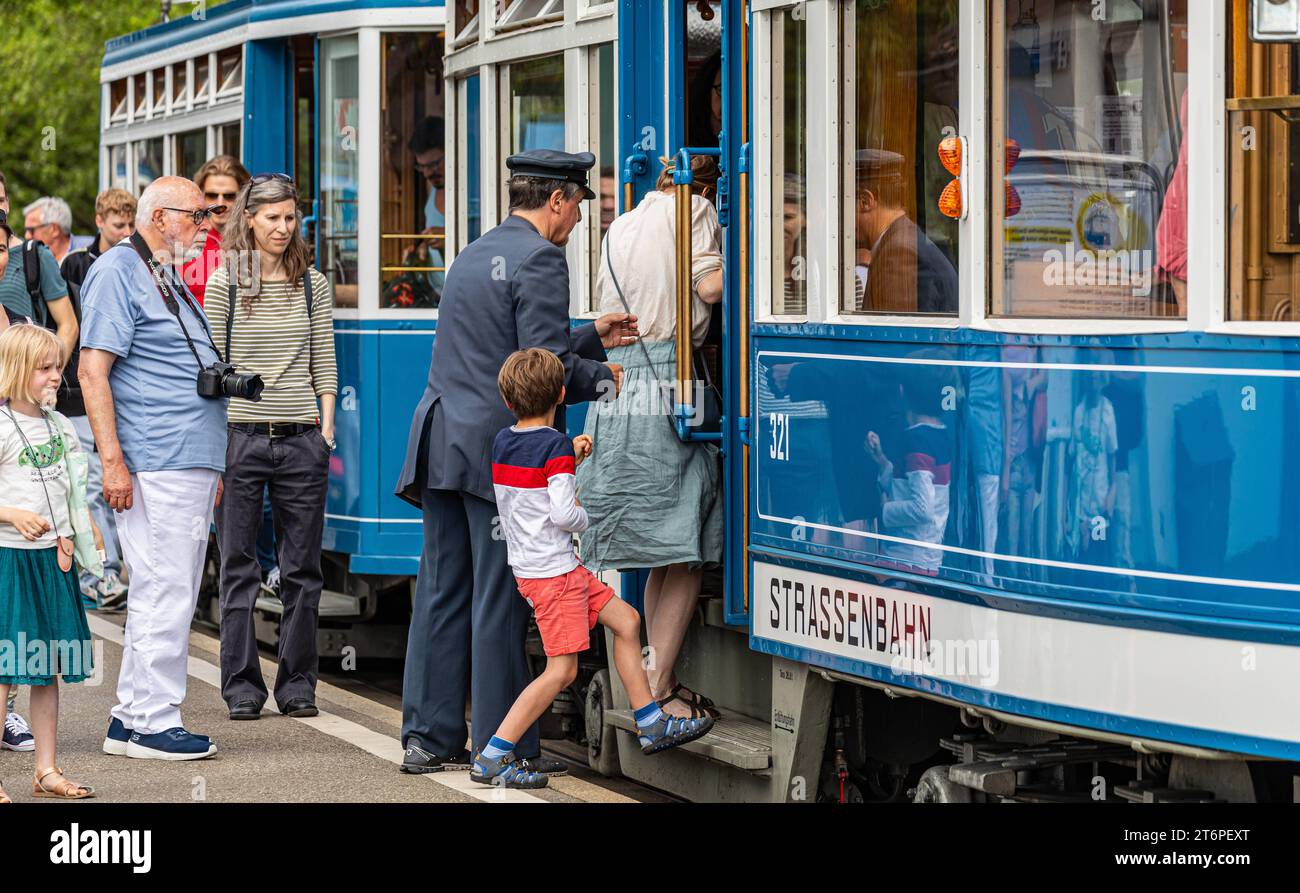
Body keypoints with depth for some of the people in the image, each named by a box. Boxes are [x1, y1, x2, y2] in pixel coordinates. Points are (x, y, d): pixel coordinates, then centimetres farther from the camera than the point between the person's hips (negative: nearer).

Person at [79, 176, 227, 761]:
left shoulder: (171, 278, 20)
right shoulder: (118, 272, -8)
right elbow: (92, 370, -15)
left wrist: (212, 466, 25)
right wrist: (112, 460, -21)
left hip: (192, 465, 10)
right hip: (154, 468, -10)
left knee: (169, 596, 11)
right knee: (163, 594, -8)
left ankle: (130, 720, 18)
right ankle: (154, 724, -2)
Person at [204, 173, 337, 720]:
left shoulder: (312, 284, 9)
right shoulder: (224, 283, 2)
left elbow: (324, 362, 11)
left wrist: (326, 425, 1)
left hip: (300, 439, 2)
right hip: (241, 435, -2)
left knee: (303, 568, 4)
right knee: (239, 567, 2)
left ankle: (297, 685, 12)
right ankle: (242, 685, 8)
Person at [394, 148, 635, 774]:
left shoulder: (474, 255, 19)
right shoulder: (540, 259, -10)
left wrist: (592, 337, 26)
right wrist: (601, 377, 0)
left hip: (442, 440, 8)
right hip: (500, 446, -8)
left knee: (441, 591, 9)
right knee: (500, 598, -3)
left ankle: (429, 737, 11)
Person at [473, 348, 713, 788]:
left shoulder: (502, 442, 7)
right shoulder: (556, 446, -16)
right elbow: (562, 513, -24)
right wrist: (584, 517, -2)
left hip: (528, 566, 9)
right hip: (554, 572, -9)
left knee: (626, 619, 18)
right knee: (562, 670, -7)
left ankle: (652, 726, 22)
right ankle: (492, 758, -9)